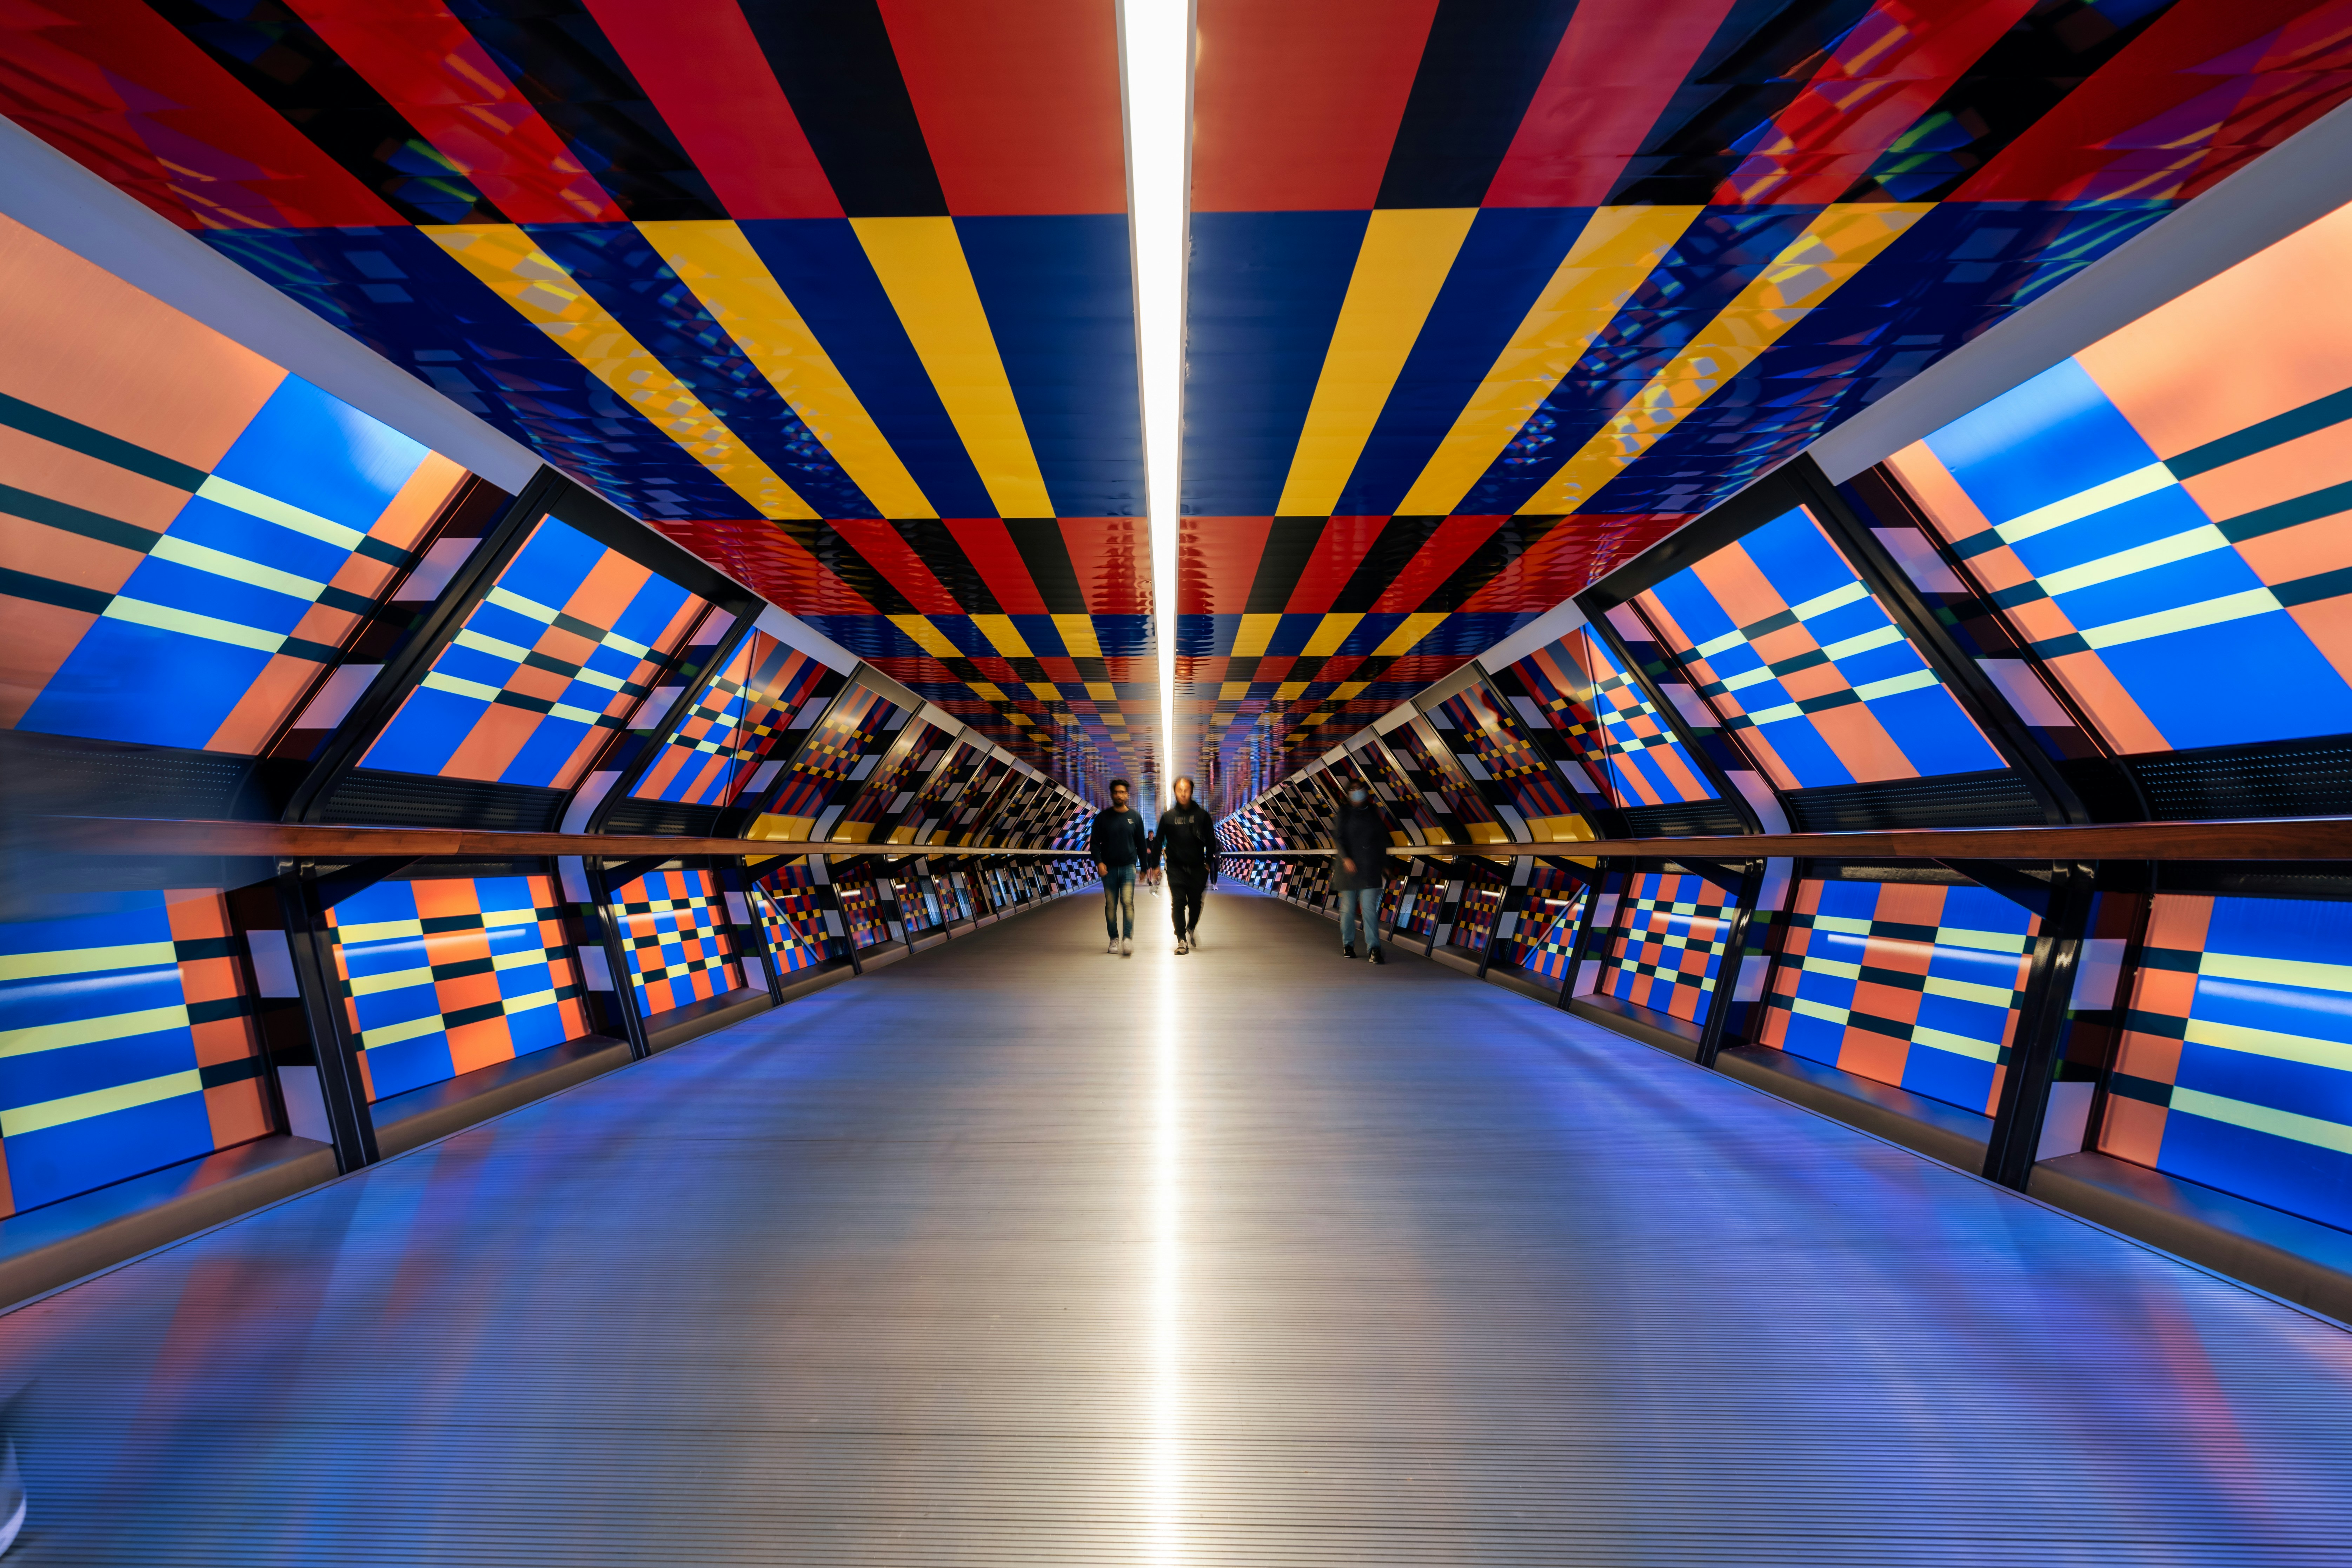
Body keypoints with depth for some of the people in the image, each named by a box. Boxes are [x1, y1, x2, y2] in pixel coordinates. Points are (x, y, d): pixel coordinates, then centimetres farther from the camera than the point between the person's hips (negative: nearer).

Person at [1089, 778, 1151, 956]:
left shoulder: (1135, 816, 5)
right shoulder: (1103, 817, 3)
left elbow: (1142, 844, 12)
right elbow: (1095, 842, 3)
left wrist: (1144, 867, 12)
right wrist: (1099, 862, -12)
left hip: (1129, 867, -1)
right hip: (1109, 868, 1)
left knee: (1127, 902, -14)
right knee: (1111, 905, 5)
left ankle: (1128, 939, -16)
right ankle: (1114, 940, 16)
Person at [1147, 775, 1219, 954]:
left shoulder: (1202, 815, 2)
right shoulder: (1168, 816, 2)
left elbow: (1211, 841, 9)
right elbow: (1158, 841, 8)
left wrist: (1209, 862, 6)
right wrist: (1156, 865, 6)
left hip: (1197, 868, 1)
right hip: (1175, 868, 0)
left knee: (1196, 903, 7)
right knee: (1178, 904, -5)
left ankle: (1192, 928, 36)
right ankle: (1182, 940, 4)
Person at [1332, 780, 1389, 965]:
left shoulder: (1374, 812, 11)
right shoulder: (1343, 812, 3)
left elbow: (1382, 840, 16)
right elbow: (1337, 837, -6)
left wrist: (1384, 864, 14)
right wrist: (1345, 858, -20)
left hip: (1370, 868, 1)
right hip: (1348, 866, -1)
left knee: (1370, 908, -6)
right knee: (1348, 908, 6)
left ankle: (1374, 949, -6)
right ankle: (1348, 945, 20)